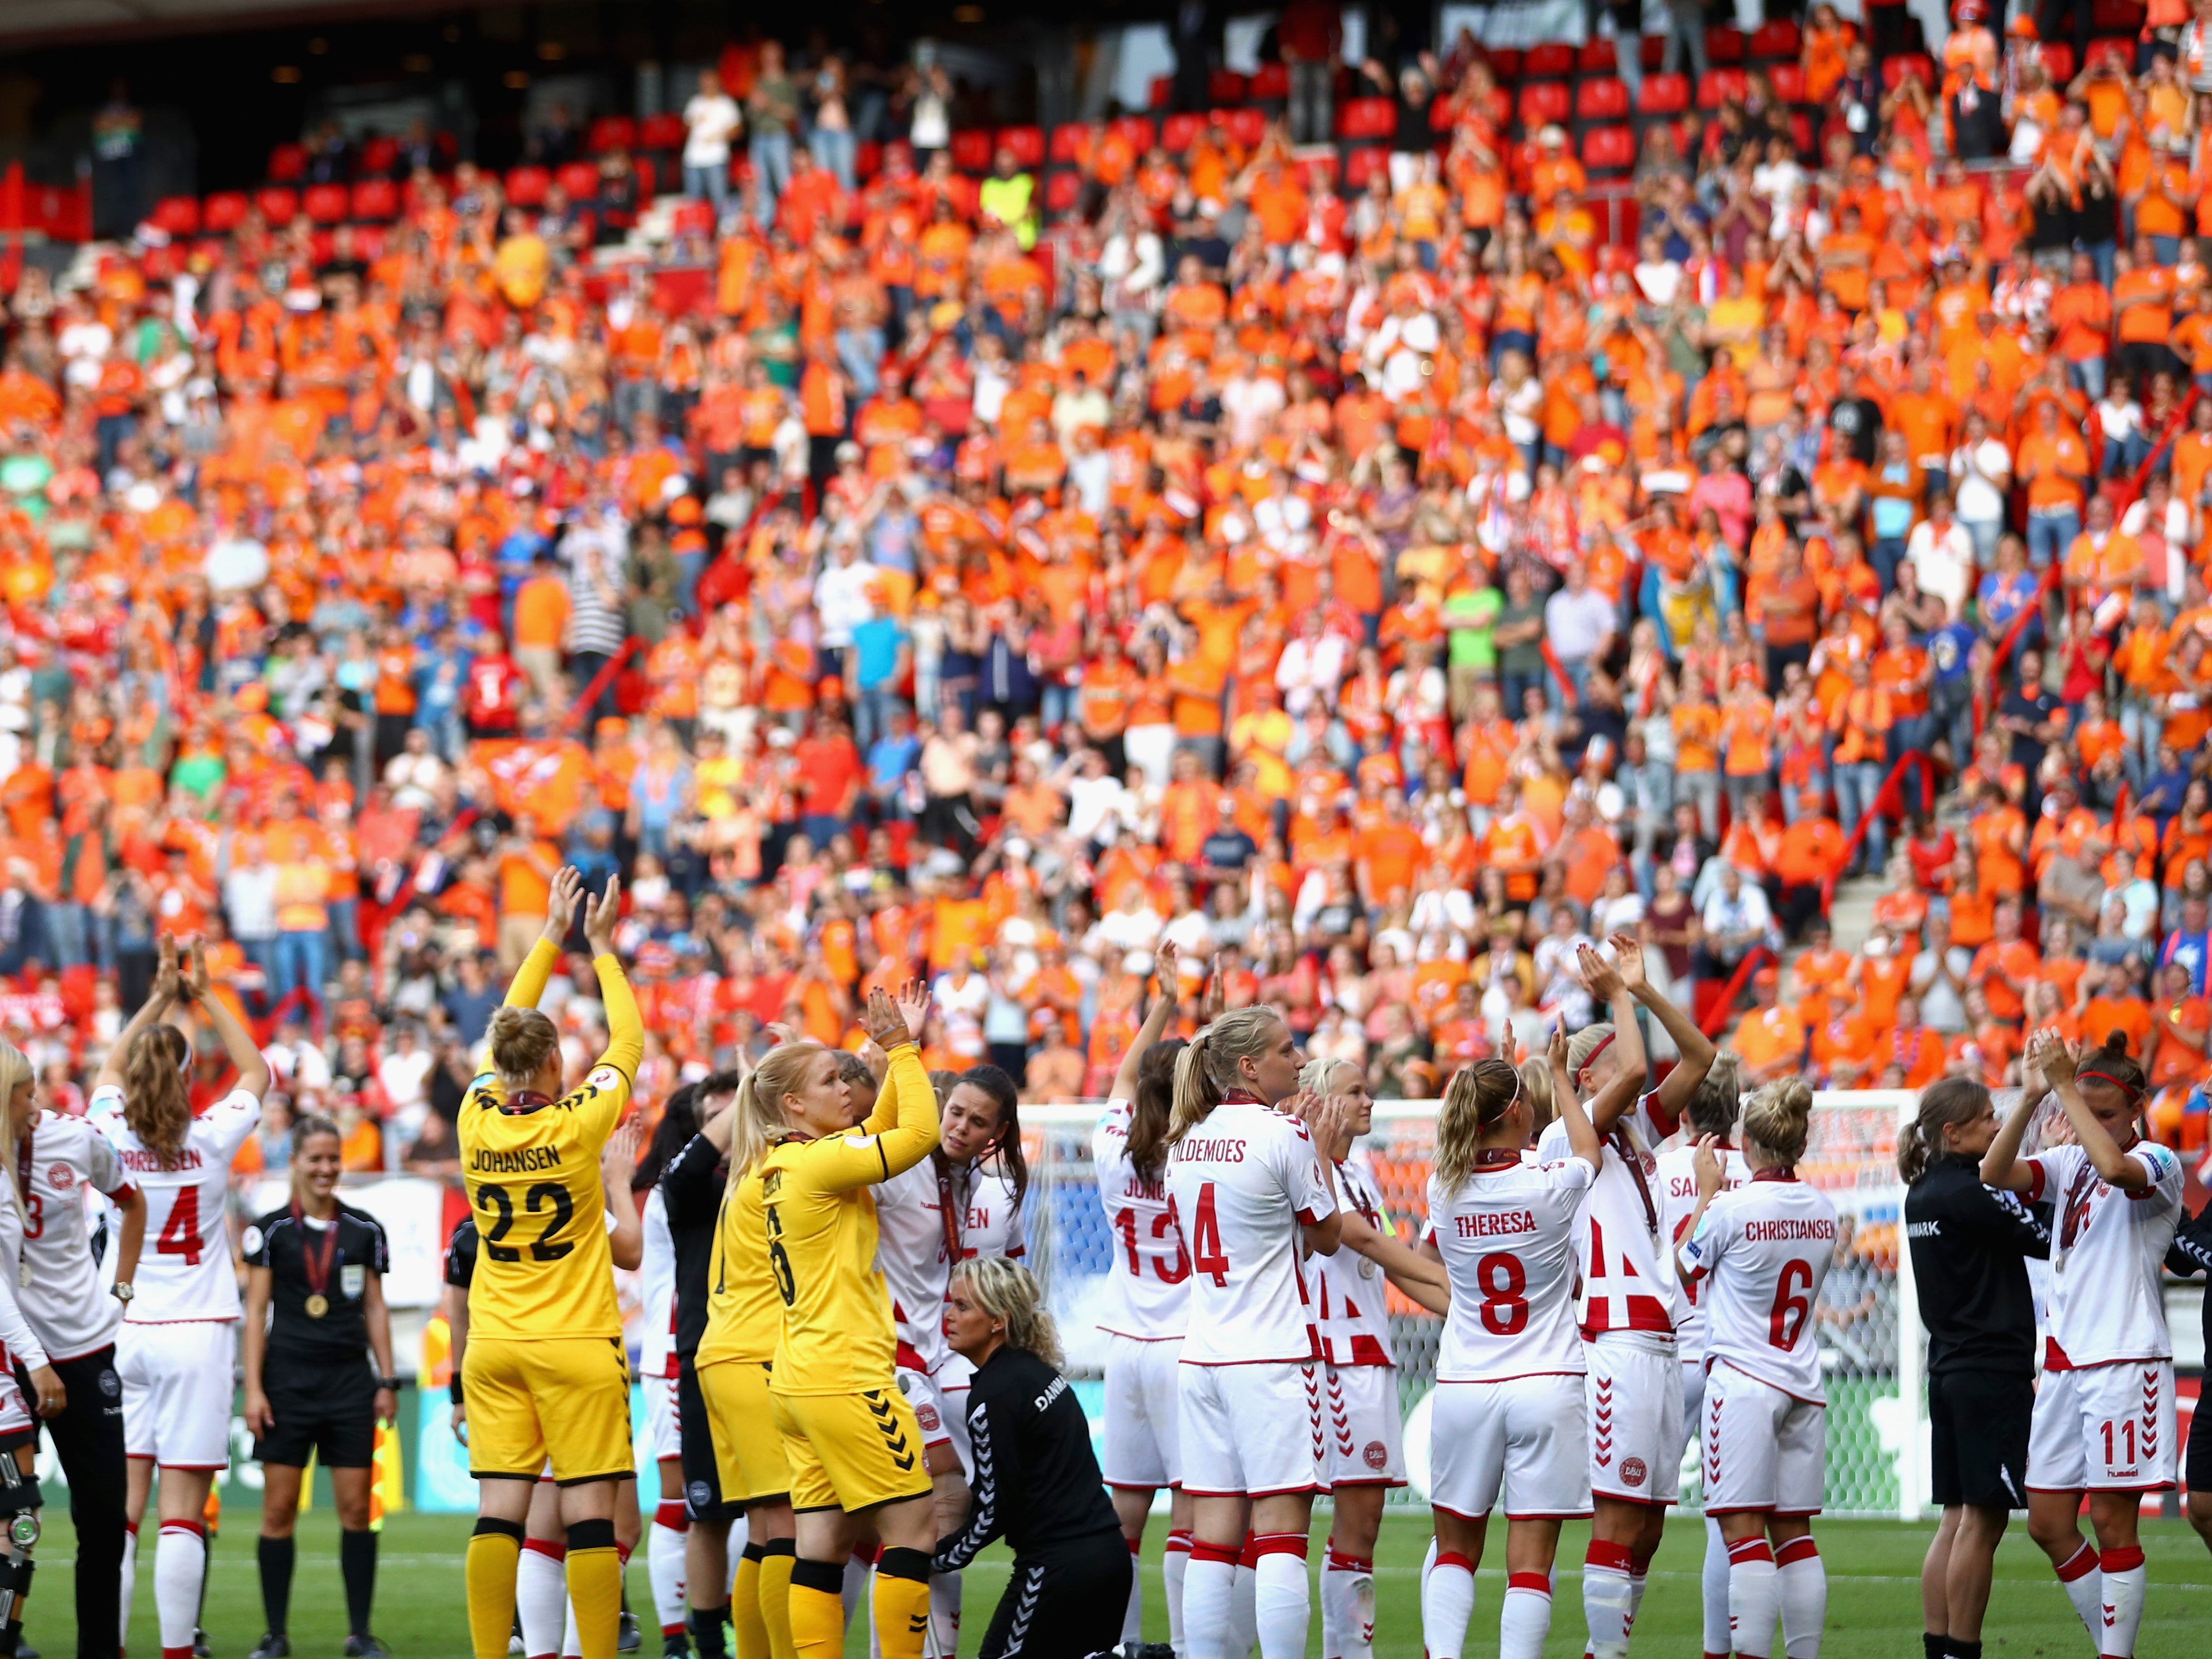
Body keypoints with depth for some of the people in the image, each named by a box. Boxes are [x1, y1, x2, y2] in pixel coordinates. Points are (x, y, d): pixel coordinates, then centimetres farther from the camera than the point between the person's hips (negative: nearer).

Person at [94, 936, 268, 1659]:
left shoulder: (111, 1137, -2)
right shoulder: (211, 1140, -6)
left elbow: (110, 1068, 21)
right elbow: (257, 1073, 13)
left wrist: (159, 998, 23)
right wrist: (204, 997, 16)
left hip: (123, 1328, 2)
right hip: (196, 1331, -2)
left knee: (119, 1509, 2)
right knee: (183, 1510, -4)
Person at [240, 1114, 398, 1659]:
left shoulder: (365, 1231, 8)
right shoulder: (271, 1231, 1)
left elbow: (375, 1308, 12)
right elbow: (256, 1311, 1)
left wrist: (387, 1382, 6)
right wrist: (253, 1388, -5)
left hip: (349, 1381, 2)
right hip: (287, 1382, -2)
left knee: (357, 1508, -1)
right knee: (278, 1509, -2)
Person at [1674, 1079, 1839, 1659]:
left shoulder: (1731, 1208, -12)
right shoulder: (1822, 1212, 4)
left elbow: (1687, 1267, 5)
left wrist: (1706, 1192, 15)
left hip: (1742, 1380, -6)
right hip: (1803, 1385, 6)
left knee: (1744, 1532, -8)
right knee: (1795, 1535, 9)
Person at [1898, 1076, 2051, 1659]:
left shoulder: (1922, 1195, 12)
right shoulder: (1966, 1195, -15)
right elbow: (2048, 1239, -13)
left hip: (1949, 1368, 9)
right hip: (1993, 1373, -9)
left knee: (1959, 1518, 10)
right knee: (1982, 1519, -5)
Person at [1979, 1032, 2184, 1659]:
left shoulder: (2157, 1162, -5)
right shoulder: (2070, 1163, 13)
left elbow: (2115, 1168, -30)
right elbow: (1995, 1173, -3)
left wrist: (2065, 1087, -25)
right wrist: (2033, 1096, -14)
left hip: (2125, 1362, -7)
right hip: (2065, 1362, 7)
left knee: (2112, 1520, -6)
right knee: (2048, 1524, 6)